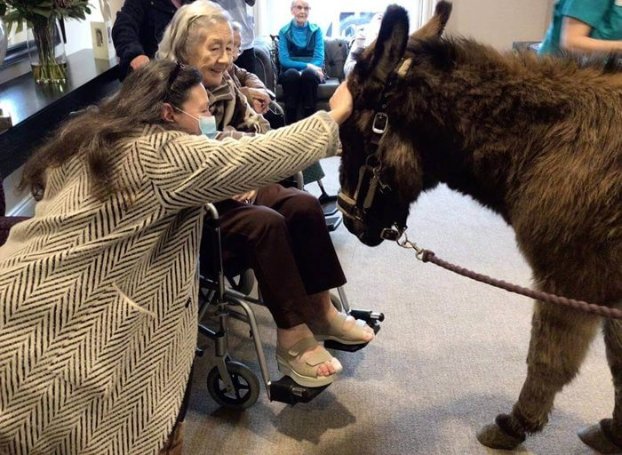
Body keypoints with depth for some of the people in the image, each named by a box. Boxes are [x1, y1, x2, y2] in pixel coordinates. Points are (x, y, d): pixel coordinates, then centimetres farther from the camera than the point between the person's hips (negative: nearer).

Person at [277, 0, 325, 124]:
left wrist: (310, 68, -24)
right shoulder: (284, 31, 5)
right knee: (292, 73, -36)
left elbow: (319, 59, -4)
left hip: (311, 73, 0)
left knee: (308, 74, -35)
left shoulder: (316, 30, 7)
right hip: (289, 73, 0)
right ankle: (290, 124, -36)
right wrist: (307, 65, -21)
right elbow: (284, 60, -8)